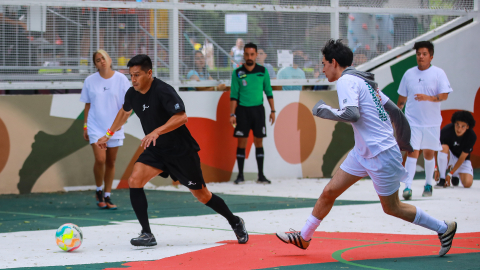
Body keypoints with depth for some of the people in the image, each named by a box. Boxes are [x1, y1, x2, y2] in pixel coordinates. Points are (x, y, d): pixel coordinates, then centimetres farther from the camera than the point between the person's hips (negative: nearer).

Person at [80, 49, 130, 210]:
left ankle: (107, 196, 17)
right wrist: (85, 125, 8)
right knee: (100, 159, -16)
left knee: (111, 163, 6)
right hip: (95, 127, -1)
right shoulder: (90, 81, 2)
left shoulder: (121, 79, -1)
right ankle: (99, 191, 6)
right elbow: (87, 105, 10)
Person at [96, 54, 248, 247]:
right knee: (134, 180, -18)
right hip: (155, 151, 6)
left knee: (201, 195, 5)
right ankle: (147, 235, -13)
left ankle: (235, 223, 30)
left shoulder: (163, 91, -23)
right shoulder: (132, 94, -1)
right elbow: (124, 112, 22)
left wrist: (157, 132, -43)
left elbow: (181, 117, -34)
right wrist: (109, 134, 26)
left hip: (181, 151, -6)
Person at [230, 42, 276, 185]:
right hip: (242, 110, -1)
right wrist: (232, 114, -6)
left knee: (259, 142, 3)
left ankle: (261, 175, 7)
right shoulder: (237, 73, 0)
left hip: (258, 109, 1)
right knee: (241, 142, -1)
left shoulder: (263, 71, 4)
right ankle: (240, 175, 5)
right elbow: (234, 95, 0)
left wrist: (272, 111, 6)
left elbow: (268, 92, 9)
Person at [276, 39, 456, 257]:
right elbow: (394, 110, 16)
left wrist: (323, 110, -15)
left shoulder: (347, 81, -15)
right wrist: (404, 141, 25)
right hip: (363, 152, 9)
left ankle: (444, 228, 17)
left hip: (381, 155, -9)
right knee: (329, 192, 9)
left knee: (392, 208, 4)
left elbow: (351, 114, -31)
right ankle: (303, 237, 20)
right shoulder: (363, 81, 13)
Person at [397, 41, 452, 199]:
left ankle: (428, 184, 28)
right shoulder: (409, 74, 6)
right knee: (412, 152, -12)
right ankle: (408, 186, -17)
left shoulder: (438, 73, -2)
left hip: (431, 122, 0)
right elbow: (402, 97, 15)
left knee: (429, 153, 9)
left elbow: (444, 95, -11)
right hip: (412, 121, 0)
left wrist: (429, 97, -27)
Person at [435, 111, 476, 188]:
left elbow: (462, 157, -19)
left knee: (468, 183, -21)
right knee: (443, 147, -36)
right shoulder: (446, 130, -26)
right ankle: (442, 180, -25)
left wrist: (450, 174, -19)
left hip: (463, 160, 1)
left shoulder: (472, 136, -24)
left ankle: (455, 174, 17)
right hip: (448, 156, -1)